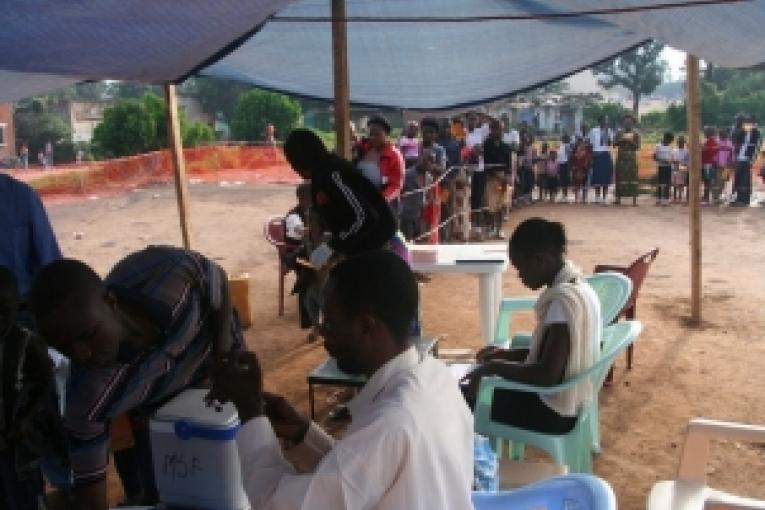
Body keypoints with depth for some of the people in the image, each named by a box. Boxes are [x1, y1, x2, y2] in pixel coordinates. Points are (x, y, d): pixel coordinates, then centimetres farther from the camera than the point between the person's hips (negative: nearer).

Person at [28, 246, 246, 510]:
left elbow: (219, 281, -19)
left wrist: (224, 355, -22)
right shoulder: (88, 399, -39)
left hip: (219, 362, 1)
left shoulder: (170, 269, -42)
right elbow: (89, 486, -29)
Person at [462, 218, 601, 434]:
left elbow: (548, 375, -30)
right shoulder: (579, 288, 4)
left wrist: (494, 367, -18)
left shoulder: (563, 299, -26)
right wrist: (507, 354, 9)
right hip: (570, 400, 10)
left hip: (553, 412, -9)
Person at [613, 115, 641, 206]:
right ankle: (618, 198, 6)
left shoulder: (636, 134, 4)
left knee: (632, 177, -6)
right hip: (621, 158, 2)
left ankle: (634, 200, -6)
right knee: (620, 177, 1)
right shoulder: (620, 133, 9)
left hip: (631, 158, -2)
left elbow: (638, 147, -1)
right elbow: (614, 144, 2)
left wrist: (632, 141, -16)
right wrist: (621, 140, -13)